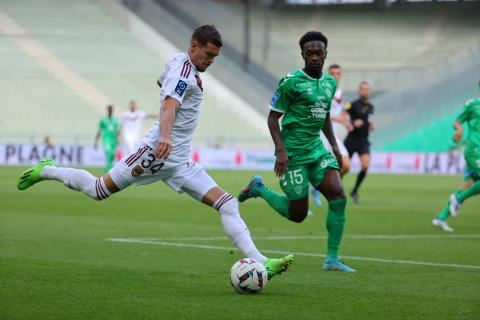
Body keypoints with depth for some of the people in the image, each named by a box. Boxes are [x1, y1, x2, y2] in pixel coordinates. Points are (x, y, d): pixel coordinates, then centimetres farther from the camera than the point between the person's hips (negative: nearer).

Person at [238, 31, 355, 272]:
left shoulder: (330, 82, 11)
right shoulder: (291, 82, -11)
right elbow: (273, 117, -8)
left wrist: (334, 146, 15)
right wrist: (281, 150, -18)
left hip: (316, 148, 6)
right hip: (294, 152, -6)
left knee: (338, 197, -12)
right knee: (297, 214, -2)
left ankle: (332, 259, -5)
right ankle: (258, 189, 25)